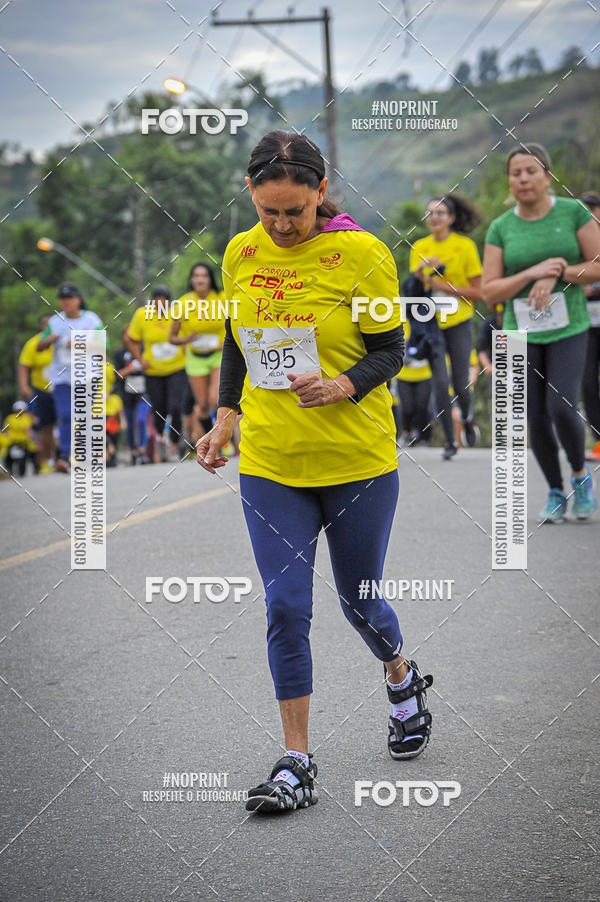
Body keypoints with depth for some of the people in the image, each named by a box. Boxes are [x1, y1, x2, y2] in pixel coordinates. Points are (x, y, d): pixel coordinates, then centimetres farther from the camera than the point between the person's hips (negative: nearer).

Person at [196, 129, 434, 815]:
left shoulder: (361, 254, -11)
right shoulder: (240, 254, 3)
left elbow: (389, 351, -7)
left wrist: (341, 387, -25)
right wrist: (225, 418, 7)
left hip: (358, 459, -3)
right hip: (270, 462, 3)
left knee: (359, 599, 11)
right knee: (285, 605, -3)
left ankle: (403, 682, 43)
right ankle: (296, 764, 5)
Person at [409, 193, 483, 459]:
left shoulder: (465, 245, -5)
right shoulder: (420, 247, 5)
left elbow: (478, 292, -6)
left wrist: (445, 287, -15)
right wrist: (422, 272, -16)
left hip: (459, 322, -2)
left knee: (460, 384, -2)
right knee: (440, 382, -9)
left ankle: (467, 417, 32)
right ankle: (450, 441, 3)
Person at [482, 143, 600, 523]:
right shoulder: (501, 228, 2)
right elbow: (490, 291, -2)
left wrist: (556, 273, -15)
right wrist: (533, 272, -15)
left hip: (568, 329, -2)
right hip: (523, 334, 2)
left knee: (562, 408, -17)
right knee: (537, 419, 1)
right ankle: (556, 494, 19)